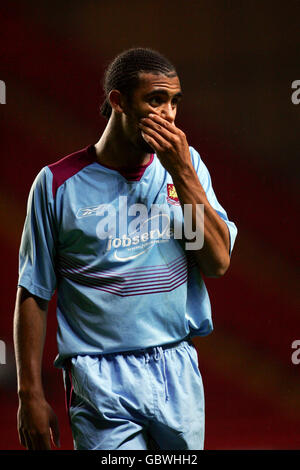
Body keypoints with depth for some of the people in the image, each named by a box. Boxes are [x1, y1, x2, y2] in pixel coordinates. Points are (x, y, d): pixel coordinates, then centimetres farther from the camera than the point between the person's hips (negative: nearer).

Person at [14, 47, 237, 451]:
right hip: (101, 383, -4)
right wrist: (30, 394, -3)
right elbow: (33, 295, 1)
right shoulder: (58, 183, -3)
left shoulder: (185, 167, 6)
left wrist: (181, 172, -9)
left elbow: (218, 263, -3)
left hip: (179, 372, 4)